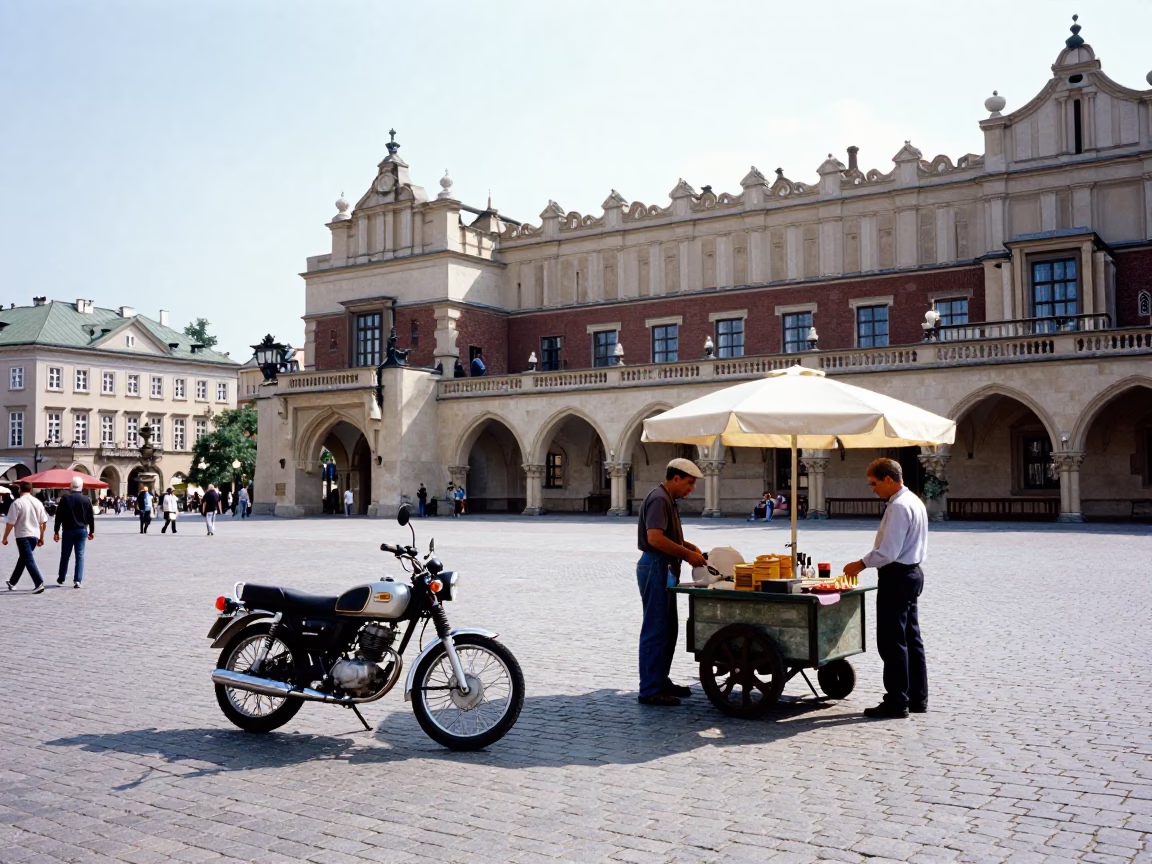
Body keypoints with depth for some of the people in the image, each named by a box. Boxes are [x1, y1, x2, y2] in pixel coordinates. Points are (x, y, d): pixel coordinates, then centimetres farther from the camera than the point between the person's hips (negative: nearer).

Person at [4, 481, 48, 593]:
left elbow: (10, 523, -12)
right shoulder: (38, 502, 7)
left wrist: (5, 538, -2)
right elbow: (43, 522, 11)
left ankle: (39, 583, -19)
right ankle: (12, 582, 32)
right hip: (35, 535, 6)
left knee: (29, 560, -7)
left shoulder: (17, 503, -11)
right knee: (23, 558, 19)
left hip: (22, 536, -6)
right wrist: (41, 537, 21)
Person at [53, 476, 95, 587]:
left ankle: (61, 578, 23)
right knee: (80, 555, 2)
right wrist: (92, 531, 13)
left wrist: (56, 531, 3)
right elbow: (91, 517, 3)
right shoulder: (87, 500, -2)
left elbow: (59, 516, -4)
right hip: (82, 530, 0)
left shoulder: (65, 499, -5)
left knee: (65, 555, 12)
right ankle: (77, 580, -4)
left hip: (68, 530, 0)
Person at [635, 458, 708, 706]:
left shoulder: (667, 500, 17)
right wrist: (687, 554, -20)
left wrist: (689, 546, 11)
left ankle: (661, 681, 25)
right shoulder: (659, 500, -16)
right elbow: (655, 538, -27)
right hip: (655, 568, -11)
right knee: (656, 630, -7)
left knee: (668, 630, 16)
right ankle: (649, 690, -2)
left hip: (665, 570, 11)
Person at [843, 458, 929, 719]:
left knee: (891, 642, -4)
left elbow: (888, 552, -23)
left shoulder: (898, 507, -19)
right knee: (911, 638, 15)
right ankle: (917, 698, 21)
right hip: (912, 572, 11)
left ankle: (896, 702, 1)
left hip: (896, 577, -11)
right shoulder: (915, 501, 13)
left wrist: (861, 564, -11)